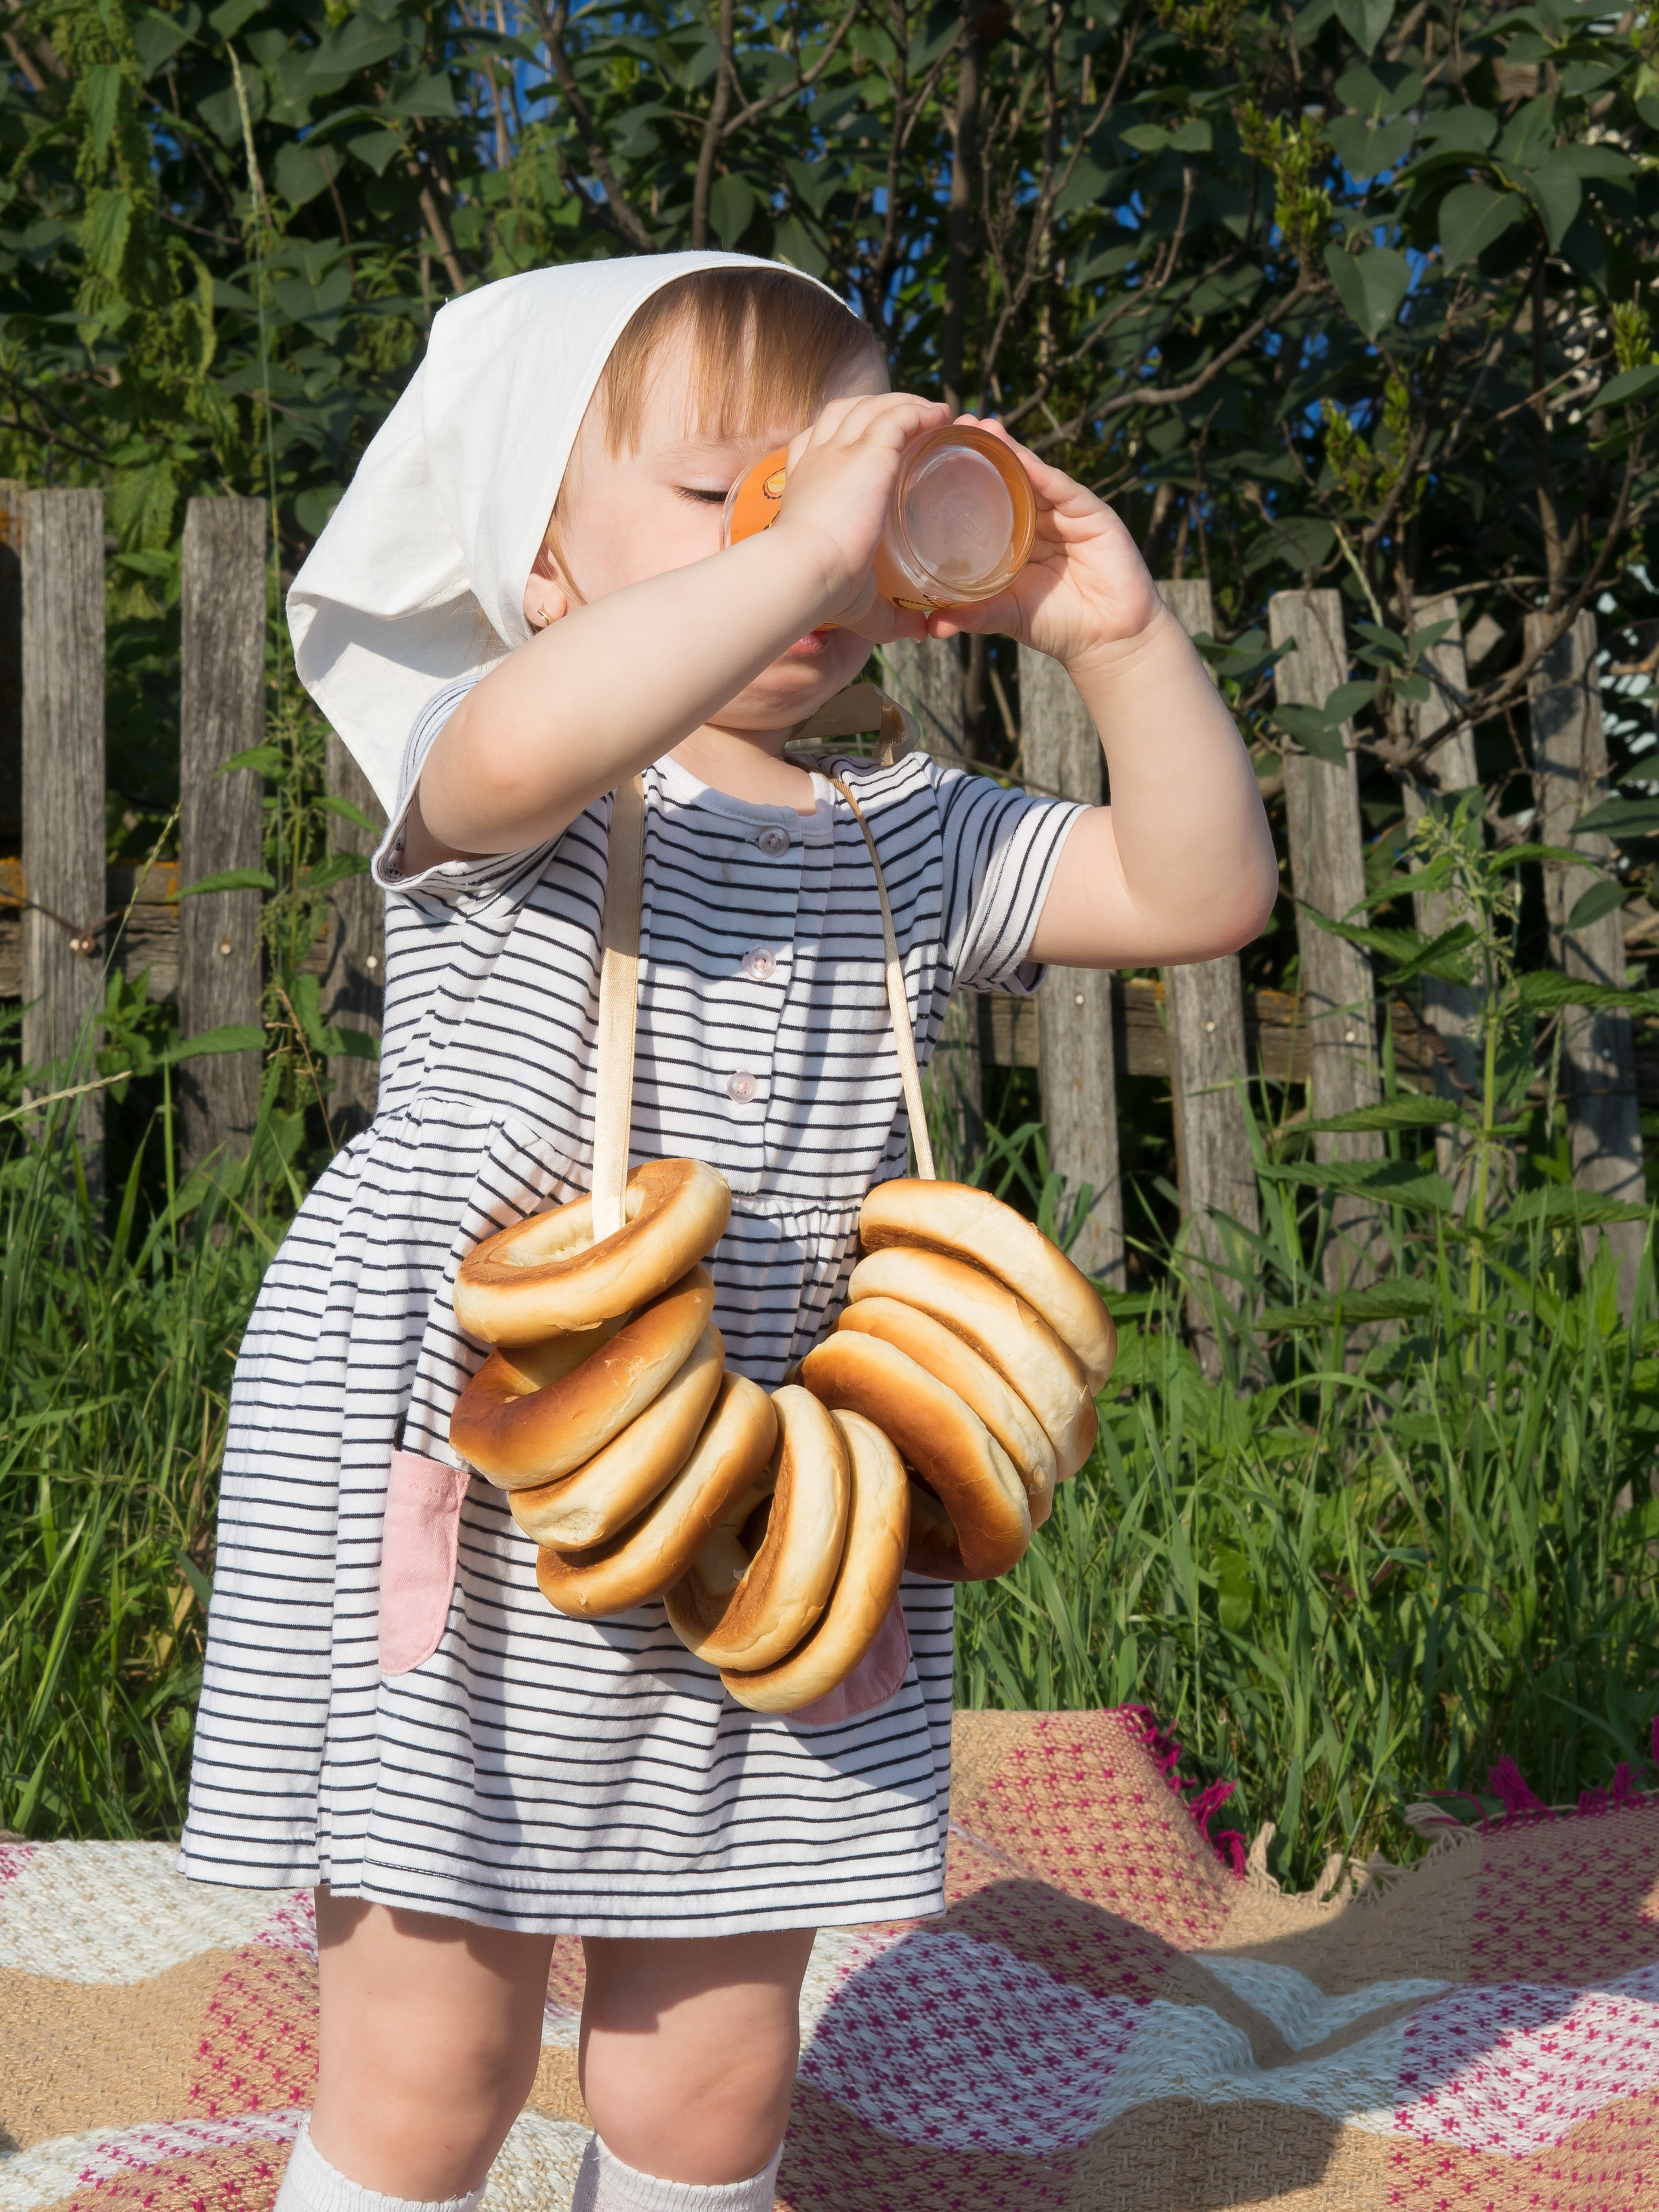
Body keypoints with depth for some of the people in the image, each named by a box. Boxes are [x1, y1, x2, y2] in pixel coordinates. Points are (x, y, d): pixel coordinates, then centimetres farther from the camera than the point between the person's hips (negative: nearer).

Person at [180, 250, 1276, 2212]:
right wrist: (800, 544, -28)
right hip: (467, 1495, -5)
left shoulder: (909, 839, 12)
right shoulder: (485, 778, -6)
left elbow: (1201, 890, 6)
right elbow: (531, 744, -32)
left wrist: (1115, 636, -4)